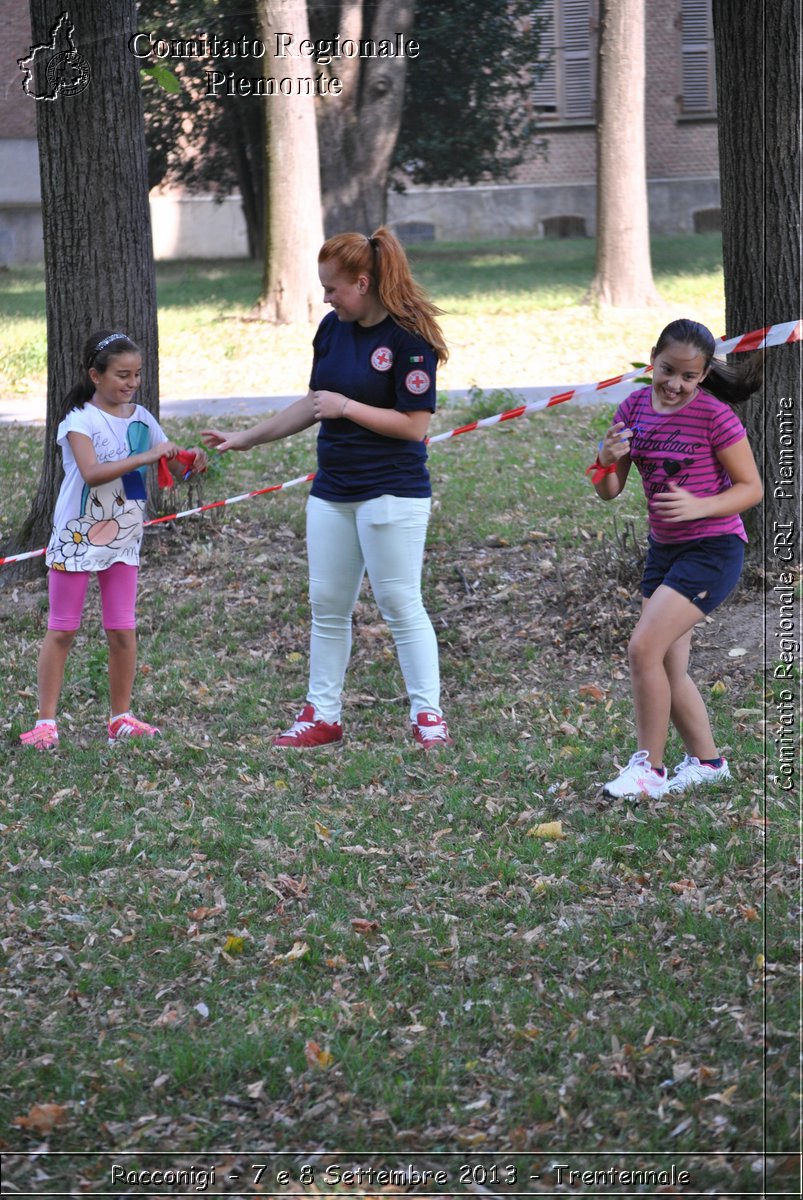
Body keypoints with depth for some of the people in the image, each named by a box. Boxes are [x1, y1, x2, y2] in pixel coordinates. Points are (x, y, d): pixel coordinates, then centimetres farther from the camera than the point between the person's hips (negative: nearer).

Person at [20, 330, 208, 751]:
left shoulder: (141, 419, 4)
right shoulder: (80, 419, -13)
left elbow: (175, 466, 8)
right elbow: (91, 472, -28)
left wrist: (193, 463, -14)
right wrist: (144, 457, -32)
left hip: (123, 539, 5)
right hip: (77, 537, -5)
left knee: (123, 631, 6)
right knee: (61, 630, 1)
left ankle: (121, 718, 16)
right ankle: (46, 721, 5)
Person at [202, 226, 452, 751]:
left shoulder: (409, 337, -15)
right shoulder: (333, 328, 8)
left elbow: (414, 425, -16)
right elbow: (314, 403, 19)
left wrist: (347, 407, -18)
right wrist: (247, 438, 21)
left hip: (392, 492, -8)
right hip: (332, 491, 8)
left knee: (401, 605, -5)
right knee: (328, 606, 9)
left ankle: (428, 715, 3)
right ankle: (323, 715, 16)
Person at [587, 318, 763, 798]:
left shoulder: (715, 416, -15)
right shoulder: (635, 408, 2)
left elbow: (752, 488, -10)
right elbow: (610, 492, 5)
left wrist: (699, 507, -26)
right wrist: (607, 461, -18)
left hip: (713, 549, -7)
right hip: (664, 550, 7)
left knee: (645, 648, -17)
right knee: (669, 667, 10)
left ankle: (650, 768, -6)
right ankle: (707, 761, 27)